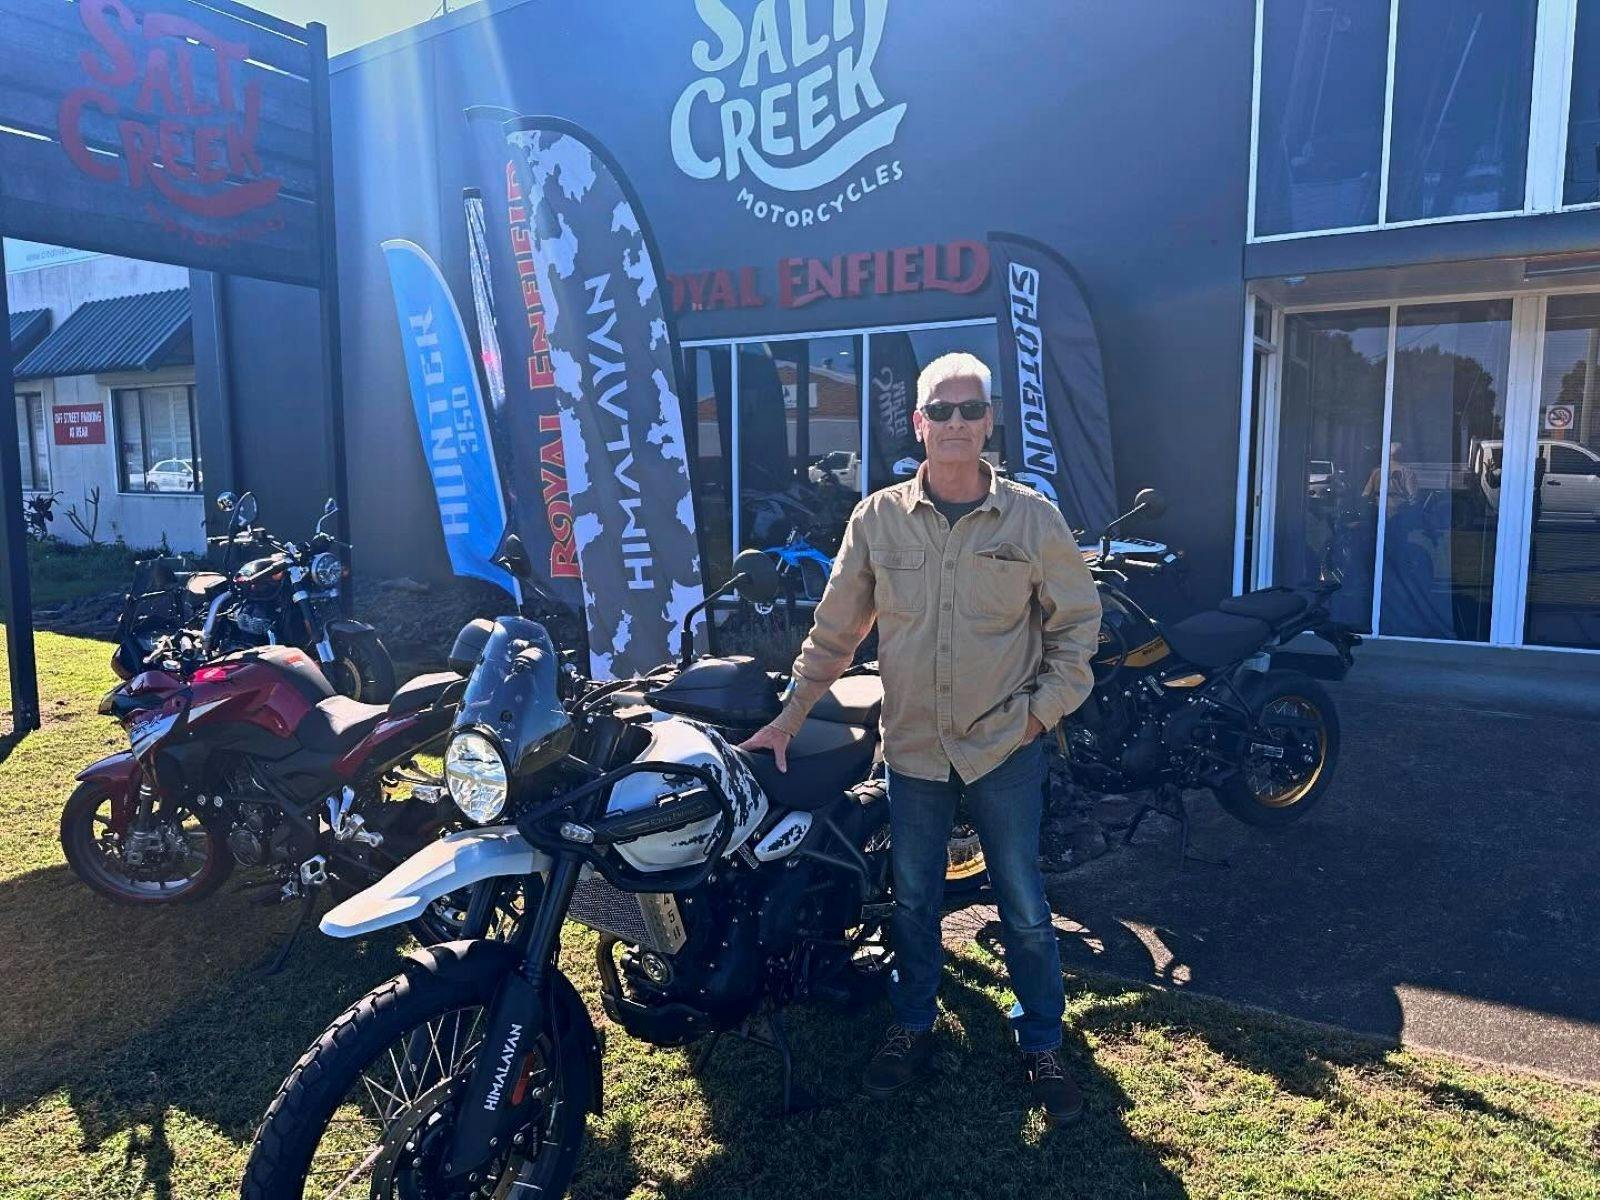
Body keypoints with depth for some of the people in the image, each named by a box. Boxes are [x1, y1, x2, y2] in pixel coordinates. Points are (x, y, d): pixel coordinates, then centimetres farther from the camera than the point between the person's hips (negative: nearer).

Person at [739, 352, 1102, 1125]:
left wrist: (1043, 710, -6)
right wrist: (788, 719, 2)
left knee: (1023, 906, 11)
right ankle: (912, 1028, 39)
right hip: (912, 748, 2)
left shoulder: (1033, 518, -7)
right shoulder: (877, 519, -4)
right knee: (913, 900, 17)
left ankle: (1041, 1045, 33)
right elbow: (835, 630, 2)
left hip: (1005, 749, -1)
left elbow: (1077, 623, 2)